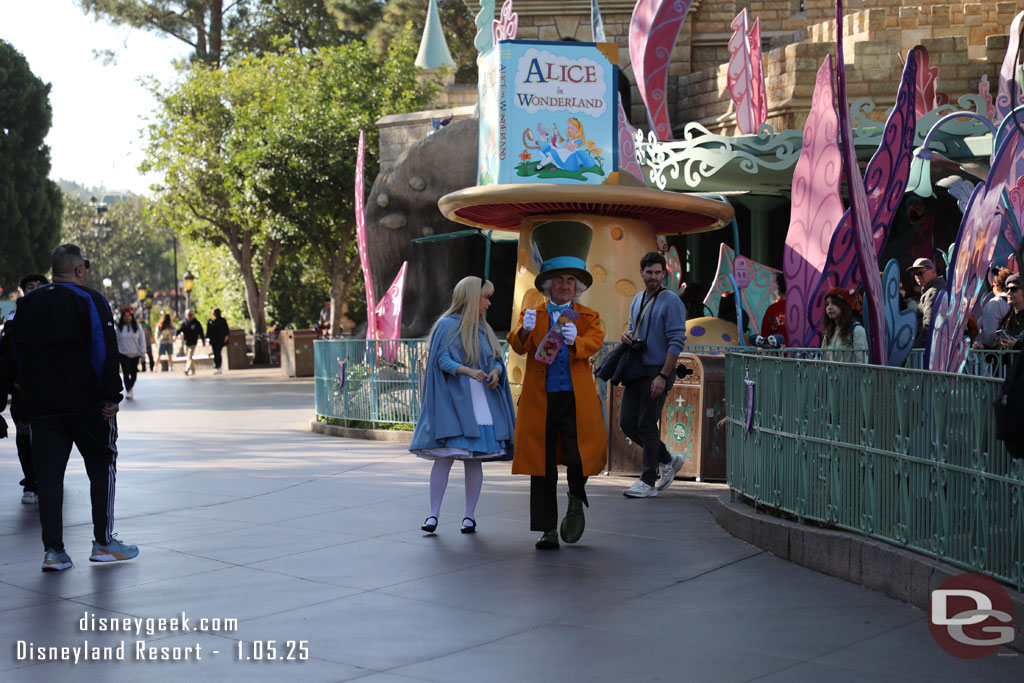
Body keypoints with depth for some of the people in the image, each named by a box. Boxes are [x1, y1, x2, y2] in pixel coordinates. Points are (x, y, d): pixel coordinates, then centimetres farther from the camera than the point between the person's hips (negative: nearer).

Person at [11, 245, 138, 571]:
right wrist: (110, 397, -11)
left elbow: (17, 354, 16)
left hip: (41, 406, 4)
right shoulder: (89, 300, -6)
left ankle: (53, 550, 1)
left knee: (48, 475, 5)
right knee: (102, 465, 9)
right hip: (87, 405, -4)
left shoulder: (26, 304, 11)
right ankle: (103, 542, 9)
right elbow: (105, 351, -14)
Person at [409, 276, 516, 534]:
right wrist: (467, 371, -24)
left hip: (481, 400, 5)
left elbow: (496, 359, 15)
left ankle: (469, 515, 9)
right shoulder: (447, 326, -1)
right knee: (444, 456, -10)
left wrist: (495, 372, -8)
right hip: (452, 399, -5)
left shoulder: (483, 329, 18)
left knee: (475, 459, 2)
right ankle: (433, 514, -3)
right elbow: (442, 360, -9)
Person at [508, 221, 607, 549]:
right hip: (540, 399, 1)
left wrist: (575, 341, -30)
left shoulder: (588, 316, 11)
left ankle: (576, 503, 22)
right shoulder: (532, 314, 10)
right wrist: (525, 331, -29)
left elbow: (595, 342, -9)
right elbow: (517, 345, -6)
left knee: (578, 456, -10)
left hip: (577, 399, 0)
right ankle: (548, 530, 8)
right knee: (542, 465, 1)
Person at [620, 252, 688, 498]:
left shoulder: (671, 302, -11)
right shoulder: (637, 300, 14)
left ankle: (648, 481, 5)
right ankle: (667, 460, 23)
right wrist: (627, 335, 2)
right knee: (627, 423, 6)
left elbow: (676, 342, -15)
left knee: (647, 426, -6)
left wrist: (663, 376, -21)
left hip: (657, 371, -8)